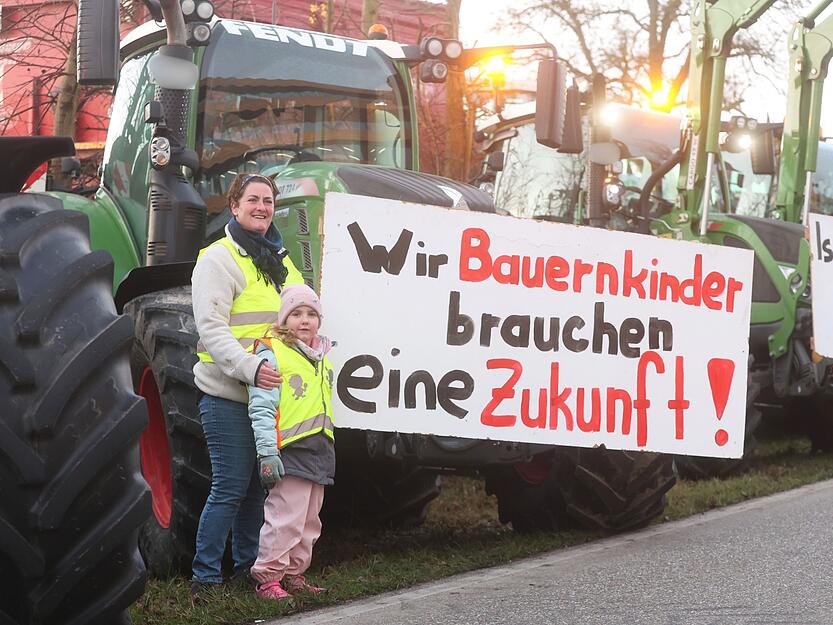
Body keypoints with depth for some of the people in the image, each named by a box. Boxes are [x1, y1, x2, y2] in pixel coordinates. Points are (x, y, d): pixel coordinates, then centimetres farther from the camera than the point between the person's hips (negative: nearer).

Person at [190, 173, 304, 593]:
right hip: (229, 395, -7)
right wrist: (249, 367, -28)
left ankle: (246, 564, 25)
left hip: (269, 393, 7)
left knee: (257, 484, 13)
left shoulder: (281, 260, 17)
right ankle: (205, 575, 1)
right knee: (230, 487, -7)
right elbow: (211, 328, -16)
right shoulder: (219, 259, -7)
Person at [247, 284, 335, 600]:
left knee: (308, 521, 13)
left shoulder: (321, 358, 17)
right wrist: (267, 452, -20)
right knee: (285, 517, -10)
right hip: (290, 451, -8)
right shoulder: (272, 354, -8)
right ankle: (268, 575, -2)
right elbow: (261, 408, -14)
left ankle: (293, 573, 22)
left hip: (319, 452, 8)